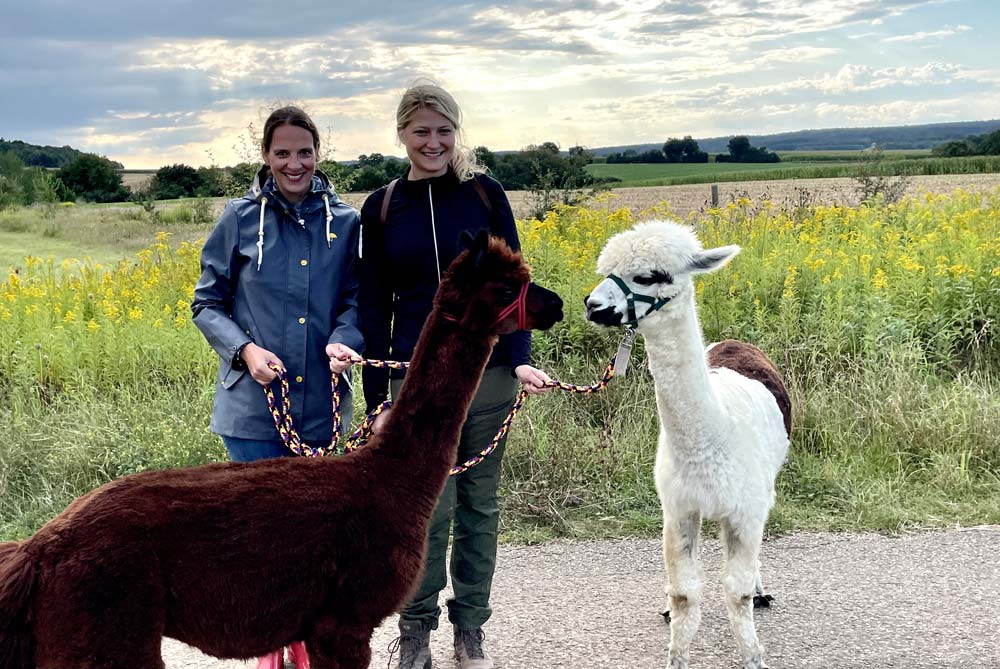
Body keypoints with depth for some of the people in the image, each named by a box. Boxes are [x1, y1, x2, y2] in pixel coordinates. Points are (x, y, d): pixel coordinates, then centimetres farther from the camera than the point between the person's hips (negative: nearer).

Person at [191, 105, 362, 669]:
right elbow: (207, 304, 4)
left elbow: (355, 298, 5)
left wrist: (344, 339, -16)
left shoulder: (345, 222, 2)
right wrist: (244, 348, -14)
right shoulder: (241, 219, -2)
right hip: (254, 404, -1)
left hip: (321, 403, 2)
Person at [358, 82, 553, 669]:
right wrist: (376, 399, 2)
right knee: (428, 511, -4)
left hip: (487, 374, 1)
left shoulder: (485, 193, 2)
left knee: (479, 504, 9)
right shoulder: (381, 208, 4)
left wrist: (521, 357, -14)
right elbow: (375, 308, 5)